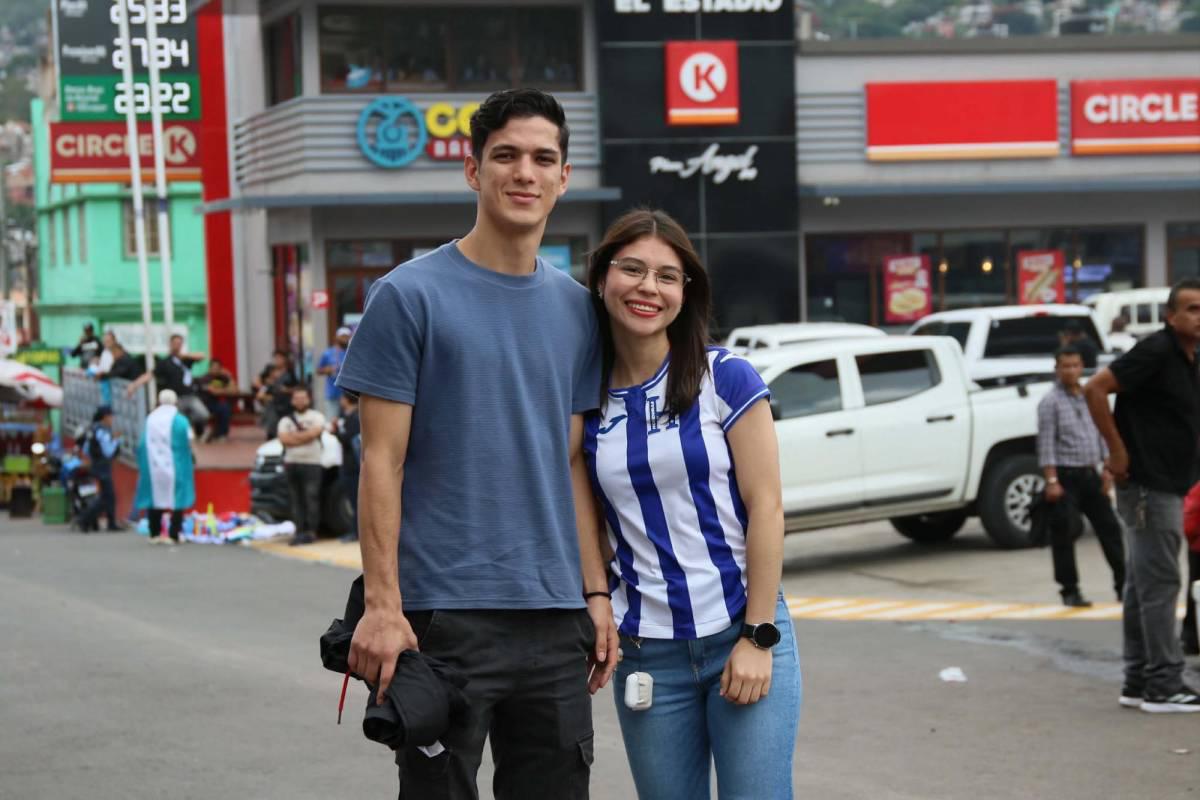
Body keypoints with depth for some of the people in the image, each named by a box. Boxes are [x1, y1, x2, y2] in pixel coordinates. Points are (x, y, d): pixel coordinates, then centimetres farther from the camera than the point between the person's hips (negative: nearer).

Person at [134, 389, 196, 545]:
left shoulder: (150, 419, 1)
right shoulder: (180, 420, -9)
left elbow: (142, 445, 0)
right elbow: (188, 443, -8)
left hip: (153, 466, 3)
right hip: (175, 466, -3)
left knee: (155, 496, 12)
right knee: (176, 499, 2)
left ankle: (154, 534, 13)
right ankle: (173, 535, -2)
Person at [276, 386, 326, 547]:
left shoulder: (317, 416, 8)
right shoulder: (286, 420, 16)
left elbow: (314, 432, -10)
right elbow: (283, 439, 0)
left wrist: (294, 436, -2)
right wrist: (304, 436, -6)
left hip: (312, 463, -4)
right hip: (292, 463, 4)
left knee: (311, 498, -10)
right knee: (297, 500, 2)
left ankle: (311, 532, -9)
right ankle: (299, 532, 3)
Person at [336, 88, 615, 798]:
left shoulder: (575, 308, 11)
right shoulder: (409, 297, -5)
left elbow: (573, 464, 15)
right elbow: (383, 462, -7)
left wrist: (596, 593, 8)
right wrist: (382, 604, -14)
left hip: (556, 619, 5)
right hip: (445, 614, -5)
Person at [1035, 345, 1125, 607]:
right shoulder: (1051, 402, -7)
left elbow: (1102, 434, 16)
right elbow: (1046, 444, -12)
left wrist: (1108, 469, 8)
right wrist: (1051, 481, -18)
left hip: (1090, 474, 6)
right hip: (1066, 476, -6)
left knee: (1109, 527, 8)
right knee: (1063, 533, -5)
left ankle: (1123, 585, 16)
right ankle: (1070, 590, 2)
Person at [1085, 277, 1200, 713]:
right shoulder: (1157, 351, -15)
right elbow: (1096, 388, -21)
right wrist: (1118, 450, -19)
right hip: (1148, 485, -10)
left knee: (1143, 585, 11)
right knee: (1159, 583, -8)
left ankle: (1138, 683, 16)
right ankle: (1164, 686, -6)